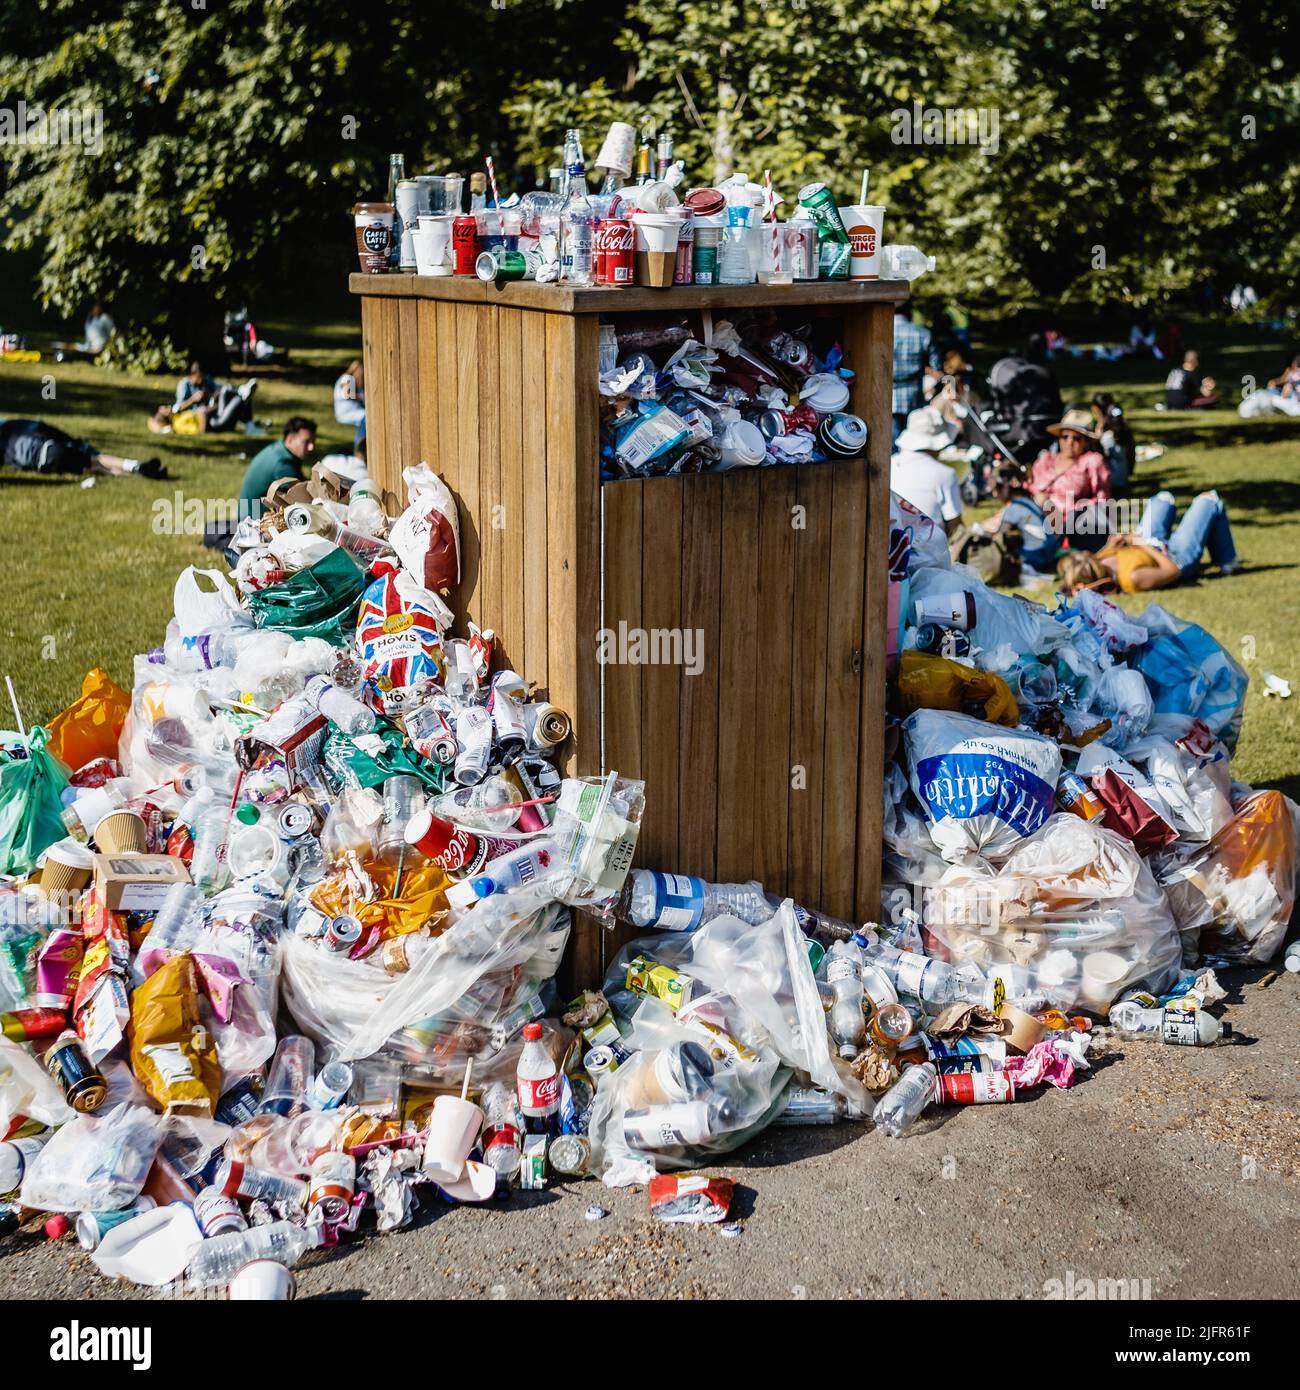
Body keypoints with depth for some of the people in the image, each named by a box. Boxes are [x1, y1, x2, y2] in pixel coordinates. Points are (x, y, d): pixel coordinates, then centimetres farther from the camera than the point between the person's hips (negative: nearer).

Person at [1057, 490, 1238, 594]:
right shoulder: (1132, 577, -49)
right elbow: (1173, 570, -33)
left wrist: (1110, 545, -18)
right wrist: (1145, 546, -27)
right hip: (1179, 556, -6)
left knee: (1164, 498, 29)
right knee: (1210, 501, 11)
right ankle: (1226, 563, 35)